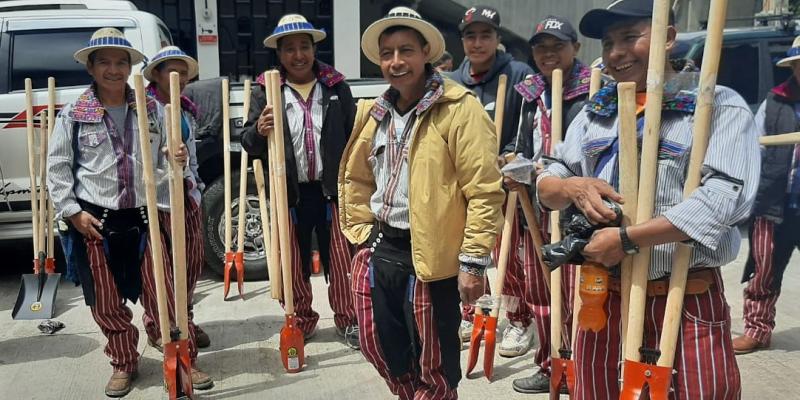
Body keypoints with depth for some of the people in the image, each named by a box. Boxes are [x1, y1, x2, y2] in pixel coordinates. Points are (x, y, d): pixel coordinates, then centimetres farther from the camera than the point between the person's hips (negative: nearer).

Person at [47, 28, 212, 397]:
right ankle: (123, 365, 28)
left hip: (145, 217, 1)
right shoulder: (74, 114, 0)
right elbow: (57, 167, 2)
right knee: (107, 301, 10)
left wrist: (178, 159, -12)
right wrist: (73, 212, -6)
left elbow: (164, 159, 12)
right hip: (94, 221, 0)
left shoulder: (152, 109, 5)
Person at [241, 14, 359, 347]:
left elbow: (353, 136, 8)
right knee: (294, 264, 11)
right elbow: (250, 146, 1)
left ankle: (348, 321, 21)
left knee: (341, 260, 6)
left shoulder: (336, 86, 5)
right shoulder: (265, 91, 2)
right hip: (290, 193, 0)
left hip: (332, 189, 0)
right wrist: (259, 132, -22)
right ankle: (301, 322, 29)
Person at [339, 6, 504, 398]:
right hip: (379, 252, 7)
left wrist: (473, 260, -17)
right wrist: (362, 233, 14)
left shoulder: (460, 109, -13)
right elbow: (356, 178, 20)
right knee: (382, 351, 21)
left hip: (430, 258, -7)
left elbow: (484, 190, -16)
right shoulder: (373, 112, 9)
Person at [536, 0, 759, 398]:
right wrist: (572, 188, -11)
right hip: (602, 296, 5)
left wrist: (626, 239, -21)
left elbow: (724, 197, -19)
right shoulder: (596, 111, 12)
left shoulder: (720, 106, -5)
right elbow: (546, 184, 12)